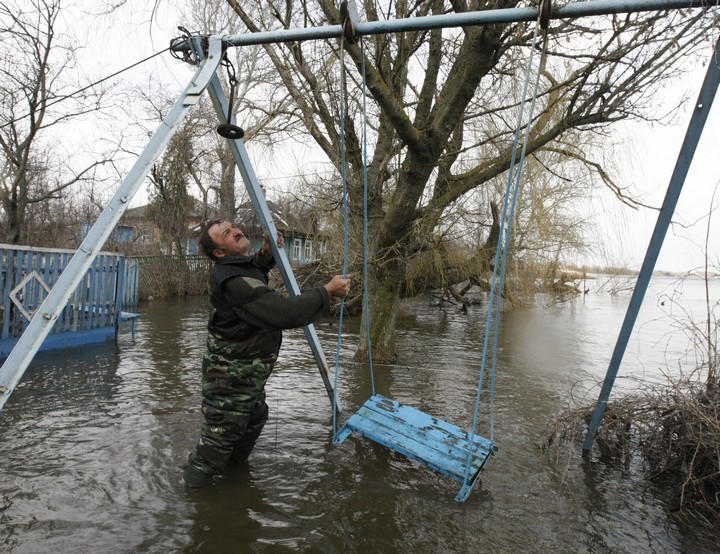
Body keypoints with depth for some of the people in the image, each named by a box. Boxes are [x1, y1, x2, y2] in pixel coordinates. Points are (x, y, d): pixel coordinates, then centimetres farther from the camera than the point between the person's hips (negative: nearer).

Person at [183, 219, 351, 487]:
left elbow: (253, 271, 27)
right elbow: (285, 313, -36)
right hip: (231, 380, -11)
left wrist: (266, 253, 4)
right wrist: (328, 291, -27)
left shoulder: (239, 266, 1)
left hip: (246, 373, 11)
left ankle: (233, 470, 48)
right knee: (219, 436, 1)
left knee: (255, 418, 27)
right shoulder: (235, 281, -30)